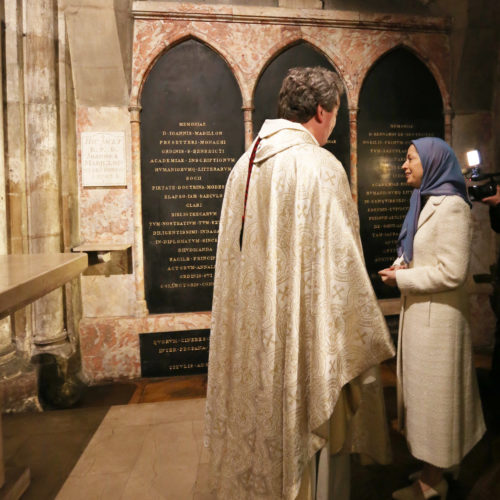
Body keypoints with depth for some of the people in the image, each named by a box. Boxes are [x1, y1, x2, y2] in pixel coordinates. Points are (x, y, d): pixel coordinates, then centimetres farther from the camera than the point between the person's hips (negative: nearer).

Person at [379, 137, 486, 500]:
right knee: (423, 389, 18)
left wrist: (401, 278, -15)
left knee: (434, 392, 5)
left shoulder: (451, 206, -17)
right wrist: (399, 267, -1)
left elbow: (451, 273, -22)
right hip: (418, 311, 9)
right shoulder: (425, 202, 12)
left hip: (437, 316, -9)